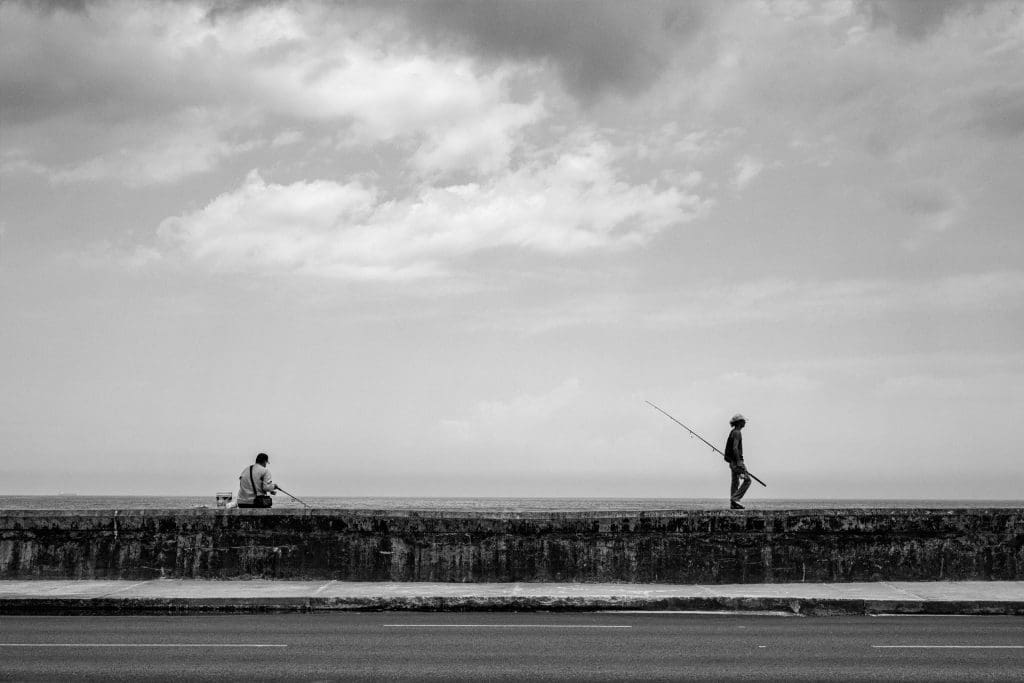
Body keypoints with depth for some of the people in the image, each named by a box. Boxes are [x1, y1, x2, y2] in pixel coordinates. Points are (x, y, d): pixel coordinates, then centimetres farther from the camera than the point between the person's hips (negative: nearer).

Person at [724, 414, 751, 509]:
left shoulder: (733, 432, 18)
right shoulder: (737, 433, -14)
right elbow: (735, 448, -25)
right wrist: (738, 462, -27)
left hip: (733, 461, 10)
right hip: (736, 461, -10)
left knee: (735, 482, 10)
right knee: (747, 480, -10)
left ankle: (733, 504, 8)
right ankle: (735, 499, -15)